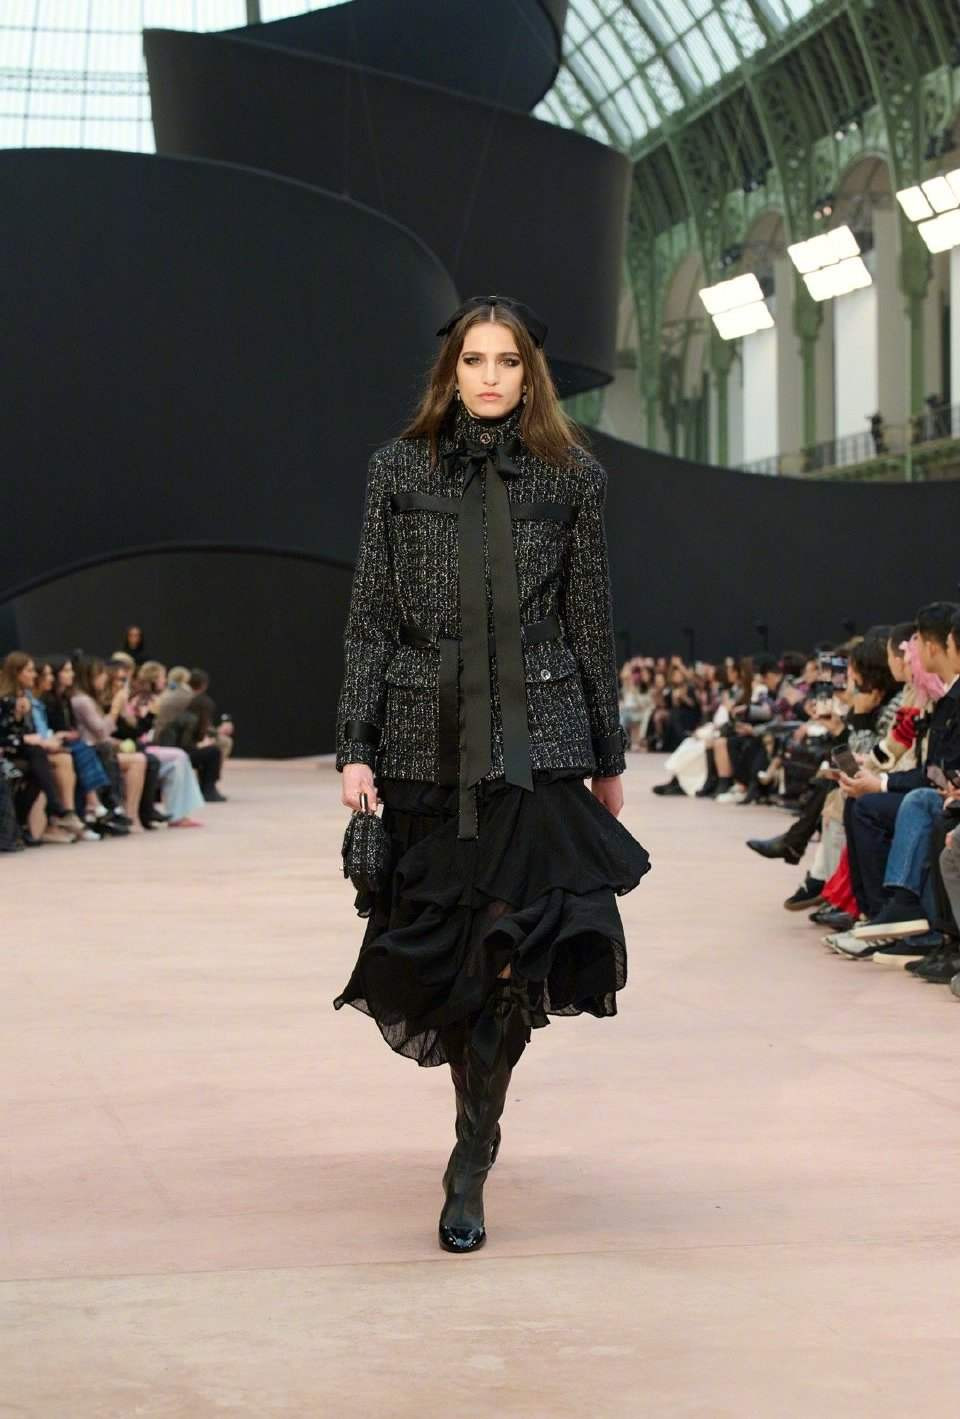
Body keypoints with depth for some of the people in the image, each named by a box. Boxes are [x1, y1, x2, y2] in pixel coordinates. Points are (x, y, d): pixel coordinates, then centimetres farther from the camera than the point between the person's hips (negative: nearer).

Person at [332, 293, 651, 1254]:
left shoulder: (569, 479, 7)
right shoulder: (399, 471, 7)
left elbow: (591, 625, 10)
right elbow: (369, 621, 5)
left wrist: (608, 757, 12)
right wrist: (355, 749, -2)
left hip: (534, 739, -1)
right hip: (425, 737, 1)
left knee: (511, 947, -10)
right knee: (443, 943, 6)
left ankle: (470, 1162, 0)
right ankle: (478, 1121, 29)